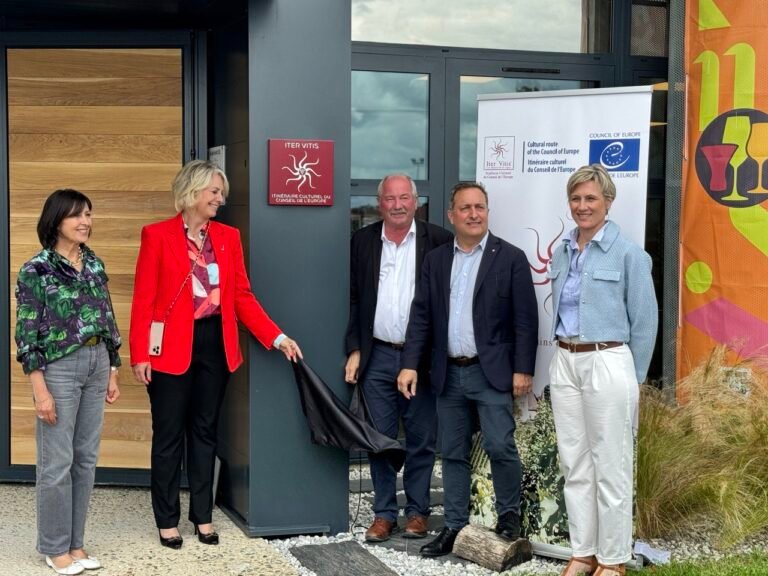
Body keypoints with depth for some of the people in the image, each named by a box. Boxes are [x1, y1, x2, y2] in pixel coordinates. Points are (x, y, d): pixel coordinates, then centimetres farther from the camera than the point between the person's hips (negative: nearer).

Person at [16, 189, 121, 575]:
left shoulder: (95, 265, 9)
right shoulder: (36, 269, -8)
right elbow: (27, 331, -11)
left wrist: (112, 372, 12)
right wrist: (40, 388, -15)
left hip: (97, 365, 6)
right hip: (59, 368, -6)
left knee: (86, 458, 9)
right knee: (57, 461, 0)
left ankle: (75, 542, 20)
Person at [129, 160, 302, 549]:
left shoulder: (228, 236, 8)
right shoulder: (157, 235, -4)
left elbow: (242, 296, 7)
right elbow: (143, 299, -6)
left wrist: (277, 337, -2)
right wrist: (139, 354, -12)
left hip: (215, 343, 4)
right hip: (173, 345, -4)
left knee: (205, 430, 12)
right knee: (169, 434, 5)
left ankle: (203, 516, 22)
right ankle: (167, 521, 16)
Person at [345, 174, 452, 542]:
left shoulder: (438, 241, -2)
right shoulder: (363, 242, 5)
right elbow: (352, 299, 8)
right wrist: (354, 350, 2)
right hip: (377, 357, 2)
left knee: (421, 440, 7)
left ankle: (417, 511, 20)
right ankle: (384, 513, 18)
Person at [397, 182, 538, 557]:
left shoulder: (511, 258, -2)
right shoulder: (435, 260, 9)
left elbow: (525, 320, -5)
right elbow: (421, 316, 8)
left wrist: (523, 370, -10)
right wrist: (410, 364, 0)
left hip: (491, 372, -4)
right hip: (449, 374, 4)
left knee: (500, 446, -9)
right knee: (453, 453, 10)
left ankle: (509, 514, 14)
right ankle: (455, 526, 19)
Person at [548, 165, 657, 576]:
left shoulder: (628, 254, -7)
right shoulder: (562, 253, 10)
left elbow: (644, 320, -4)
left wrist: (633, 379, -1)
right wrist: (567, 358, 16)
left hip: (607, 364, -6)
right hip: (564, 364, 6)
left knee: (610, 466, 2)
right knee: (574, 464, 11)